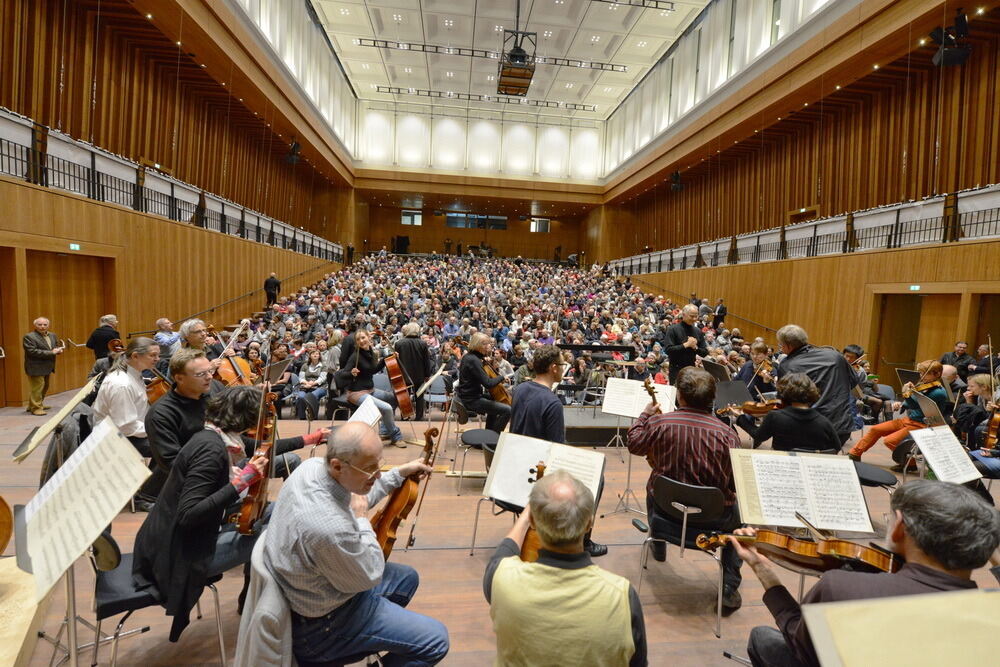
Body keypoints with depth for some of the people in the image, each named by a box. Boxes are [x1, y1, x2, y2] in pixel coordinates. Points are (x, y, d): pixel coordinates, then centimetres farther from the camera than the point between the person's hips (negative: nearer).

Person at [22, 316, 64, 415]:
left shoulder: (52, 335, 10)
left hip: (47, 367, 8)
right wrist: (51, 352, -23)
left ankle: (33, 405, 31)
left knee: (44, 387, 17)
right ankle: (36, 408, 3)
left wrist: (58, 350, -5)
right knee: (37, 388, -5)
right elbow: (32, 351, -21)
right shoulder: (29, 337, -12)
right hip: (36, 368, -8)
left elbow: (57, 346, 20)